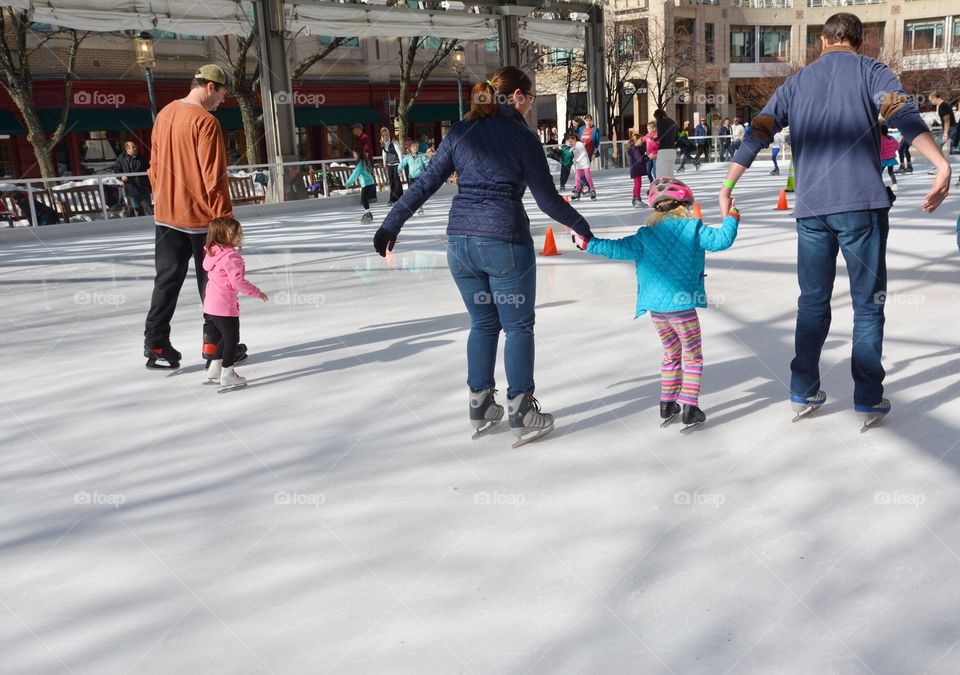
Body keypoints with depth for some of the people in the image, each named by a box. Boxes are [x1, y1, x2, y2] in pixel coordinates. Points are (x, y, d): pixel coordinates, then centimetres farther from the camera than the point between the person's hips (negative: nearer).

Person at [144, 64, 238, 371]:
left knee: (167, 280, 10)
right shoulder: (206, 121, -17)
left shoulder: (164, 114, 7)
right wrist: (224, 216, -12)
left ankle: (156, 345, 11)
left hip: (166, 215, 7)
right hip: (201, 215, -7)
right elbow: (213, 176, -18)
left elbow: (155, 166, 13)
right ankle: (215, 344, 15)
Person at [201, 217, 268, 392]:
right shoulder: (231, 256, -20)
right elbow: (237, 281, -25)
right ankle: (227, 376, 6)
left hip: (212, 303, 10)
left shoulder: (213, 253, 9)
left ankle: (213, 372, 28)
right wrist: (256, 292, -14)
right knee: (232, 339, 1)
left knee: (227, 337, 21)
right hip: (225, 305, -10)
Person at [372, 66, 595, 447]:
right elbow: (548, 201, -3)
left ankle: (480, 407, 25)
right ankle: (521, 414, 11)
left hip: (460, 241, 5)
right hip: (504, 242, -5)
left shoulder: (461, 132, 8)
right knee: (518, 326, 8)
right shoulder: (522, 137, -4)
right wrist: (581, 225, 13)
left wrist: (392, 224, 12)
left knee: (482, 323, 18)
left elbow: (425, 184, 6)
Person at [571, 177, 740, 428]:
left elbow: (617, 249, 1)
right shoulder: (693, 229, -4)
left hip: (655, 307, 4)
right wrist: (731, 217, 8)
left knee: (671, 354, 22)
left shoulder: (645, 235, 4)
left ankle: (667, 404, 25)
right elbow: (721, 240, -8)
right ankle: (690, 408, 5)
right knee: (692, 357, 8)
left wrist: (587, 243, 10)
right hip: (682, 304, -4)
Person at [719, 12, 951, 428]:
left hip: (811, 208, 3)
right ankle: (868, 401, 8)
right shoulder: (870, 71, 6)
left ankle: (803, 393, 18)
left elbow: (759, 132, 9)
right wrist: (941, 165, -23)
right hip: (861, 204, -3)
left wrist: (728, 184, 11)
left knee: (813, 302, 14)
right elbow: (903, 115, -12)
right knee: (868, 303, 6)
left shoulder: (797, 83, 17)